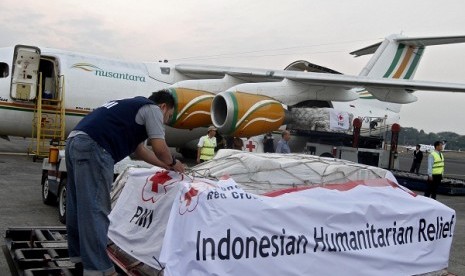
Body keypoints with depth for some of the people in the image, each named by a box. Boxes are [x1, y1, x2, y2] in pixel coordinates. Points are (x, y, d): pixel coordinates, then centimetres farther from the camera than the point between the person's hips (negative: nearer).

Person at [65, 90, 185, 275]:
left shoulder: (133, 106, 32)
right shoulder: (152, 109, 7)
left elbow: (139, 150, 36)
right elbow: (159, 148, -2)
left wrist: (166, 166, 38)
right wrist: (172, 163, 18)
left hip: (76, 143, 10)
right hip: (92, 148, -10)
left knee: (80, 206, 16)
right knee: (95, 209, -7)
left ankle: (80, 256, 27)